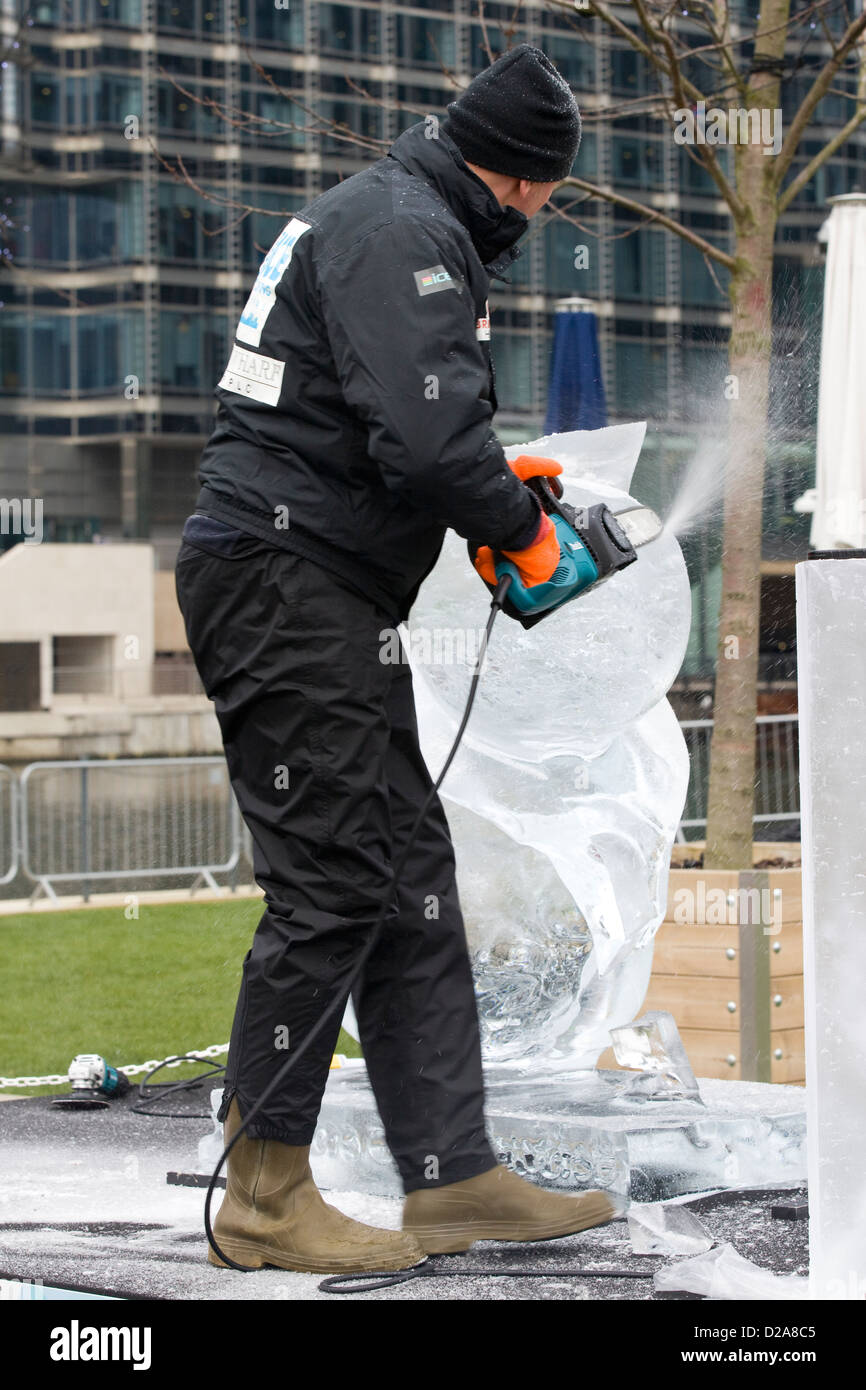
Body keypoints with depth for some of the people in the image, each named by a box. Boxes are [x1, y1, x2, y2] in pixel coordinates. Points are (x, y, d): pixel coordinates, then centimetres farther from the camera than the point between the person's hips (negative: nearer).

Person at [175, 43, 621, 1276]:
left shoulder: (398, 223, 21)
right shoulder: (405, 232, -13)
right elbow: (424, 437, -25)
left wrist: (489, 474, 16)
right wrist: (515, 520, -9)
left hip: (330, 602, 11)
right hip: (286, 581, -11)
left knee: (412, 879, 9)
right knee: (330, 883, -9)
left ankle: (452, 1181, 10)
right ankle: (264, 1197, -3)